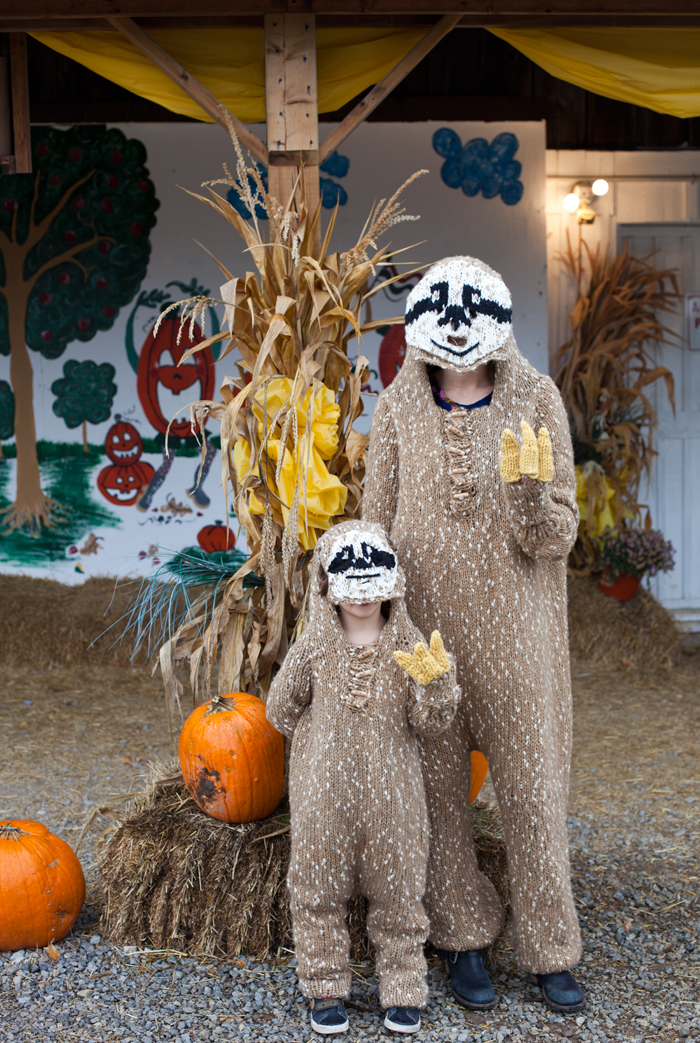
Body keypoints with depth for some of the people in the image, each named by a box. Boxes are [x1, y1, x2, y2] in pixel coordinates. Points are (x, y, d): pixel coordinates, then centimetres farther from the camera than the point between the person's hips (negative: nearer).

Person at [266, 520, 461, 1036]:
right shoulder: (314, 648, -4)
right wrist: (329, 734, 3)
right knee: (319, 887, 8)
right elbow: (281, 709, 8)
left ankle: (404, 988, 25)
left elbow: (432, 721, -8)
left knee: (398, 887, 9)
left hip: (392, 792, 0)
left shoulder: (410, 646, -5)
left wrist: (435, 680, -25)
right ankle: (327, 987, 25)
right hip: (325, 789, 0)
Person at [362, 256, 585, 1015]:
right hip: (424, 626, 1)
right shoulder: (399, 409, -2)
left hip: (513, 631, -1)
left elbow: (556, 537, -6)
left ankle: (549, 949, 23)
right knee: (437, 786, 9)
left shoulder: (537, 402, -6)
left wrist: (525, 488, -27)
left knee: (532, 785, 7)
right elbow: (376, 525, 4)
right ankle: (461, 938, 27)